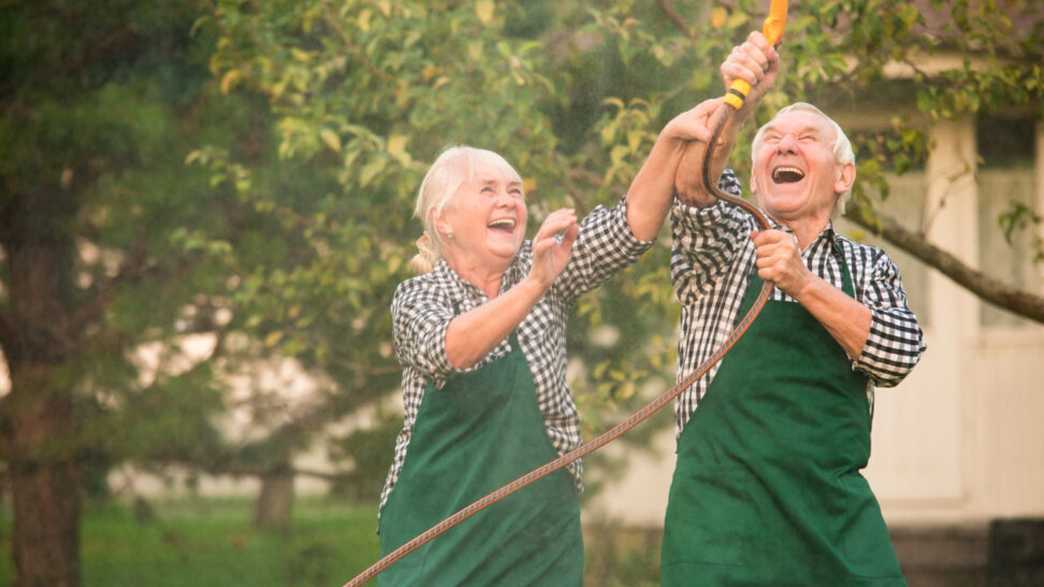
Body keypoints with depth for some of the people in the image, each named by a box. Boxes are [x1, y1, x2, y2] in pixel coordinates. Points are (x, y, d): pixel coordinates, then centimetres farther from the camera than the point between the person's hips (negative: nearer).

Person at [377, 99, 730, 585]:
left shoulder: (545, 268, 4)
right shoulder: (417, 297, -2)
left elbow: (631, 226, -10)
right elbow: (447, 350, -25)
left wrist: (672, 139, -25)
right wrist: (533, 287, -38)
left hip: (540, 529, 2)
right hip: (441, 527, -2)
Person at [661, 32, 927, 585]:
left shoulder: (869, 267, 16)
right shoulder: (723, 243, 10)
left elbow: (897, 357, -3)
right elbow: (693, 187, -13)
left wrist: (803, 284, -15)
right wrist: (738, 103, -31)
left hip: (838, 513, 2)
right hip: (724, 508, -2)